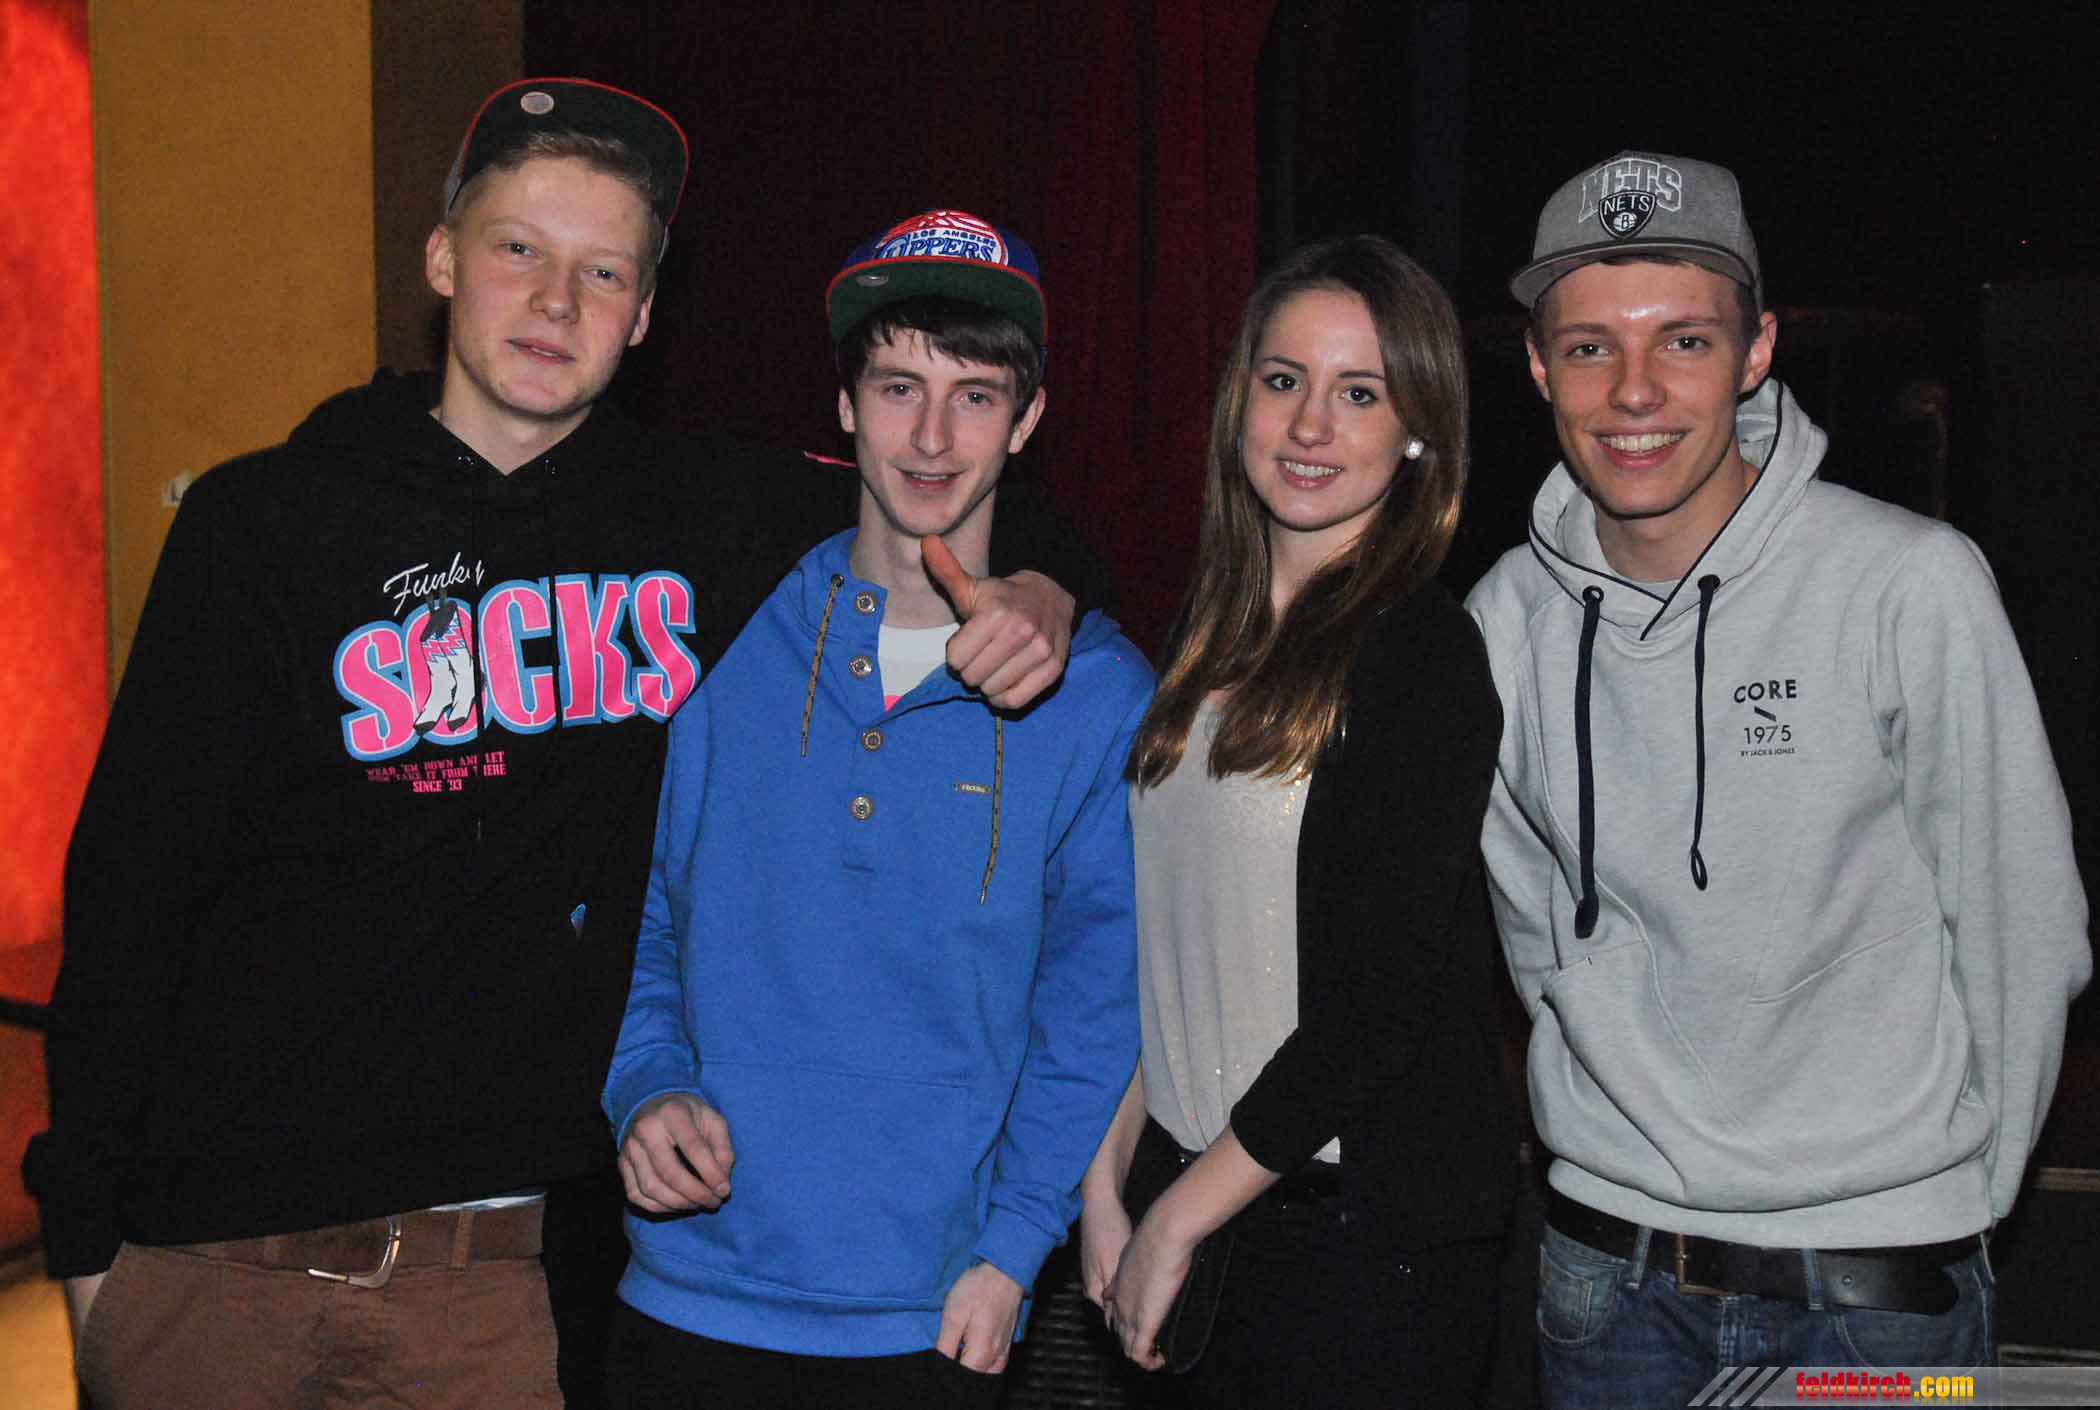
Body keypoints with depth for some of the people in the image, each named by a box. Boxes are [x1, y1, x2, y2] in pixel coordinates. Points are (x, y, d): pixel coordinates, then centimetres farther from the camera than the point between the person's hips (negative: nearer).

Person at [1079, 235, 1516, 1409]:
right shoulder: (1215, 632, 8)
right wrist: (1108, 1178, 6)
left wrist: (1176, 1220, -11)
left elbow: (1378, 1006, -17)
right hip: (1197, 1195, 6)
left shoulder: (1426, 659, -14)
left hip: (1370, 1232, -6)